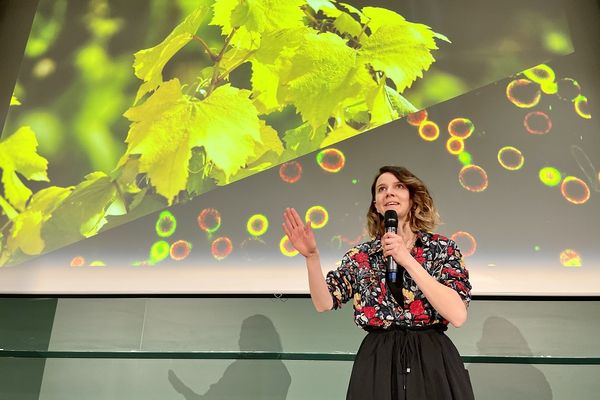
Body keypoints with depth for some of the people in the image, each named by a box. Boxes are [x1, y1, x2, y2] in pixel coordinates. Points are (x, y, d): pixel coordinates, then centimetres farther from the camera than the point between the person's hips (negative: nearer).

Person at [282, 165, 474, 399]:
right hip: (377, 366, 2)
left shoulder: (442, 248, -4)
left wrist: (407, 260, -20)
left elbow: (458, 316, -16)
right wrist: (312, 257, -22)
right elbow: (324, 303, -6)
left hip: (432, 363, -1)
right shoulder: (360, 256, 2)